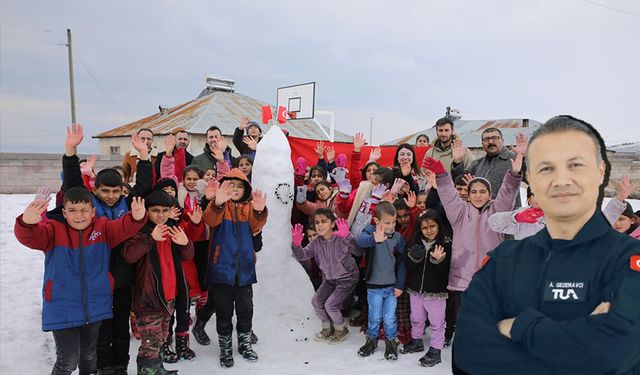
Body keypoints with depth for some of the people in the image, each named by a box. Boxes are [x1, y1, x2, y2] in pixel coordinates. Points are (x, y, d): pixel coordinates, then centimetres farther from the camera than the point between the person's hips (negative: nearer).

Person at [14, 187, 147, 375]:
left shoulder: (103, 227, -3)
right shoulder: (54, 229, -8)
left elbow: (123, 228, -19)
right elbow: (29, 236, -24)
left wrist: (136, 218, -43)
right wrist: (27, 222, -48)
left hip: (95, 308, 3)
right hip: (62, 309, -3)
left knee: (89, 355, 22)